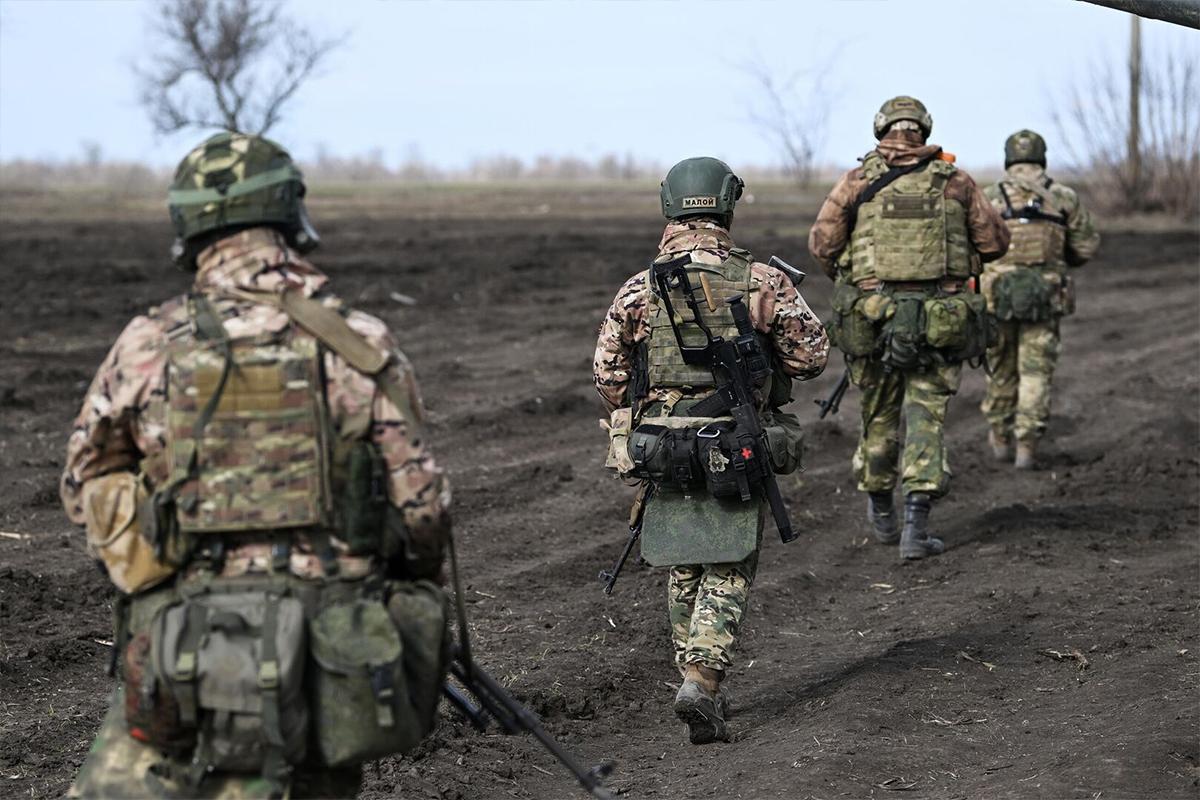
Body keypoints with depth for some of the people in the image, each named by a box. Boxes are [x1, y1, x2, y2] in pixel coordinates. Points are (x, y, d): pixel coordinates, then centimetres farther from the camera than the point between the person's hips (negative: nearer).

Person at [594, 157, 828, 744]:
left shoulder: (638, 292, -4)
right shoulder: (762, 283, -8)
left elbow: (606, 374, 0)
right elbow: (812, 354, -2)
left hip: (663, 453, 2)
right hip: (738, 454, -2)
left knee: (684, 572, 17)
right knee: (728, 575, 4)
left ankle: (697, 679, 24)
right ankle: (701, 681, -12)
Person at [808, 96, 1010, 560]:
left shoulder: (858, 181, 0)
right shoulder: (955, 182, 2)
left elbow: (821, 242, -6)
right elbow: (995, 242, 5)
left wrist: (843, 276, 13)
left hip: (872, 316, 1)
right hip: (939, 322, -1)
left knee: (879, 414, 17)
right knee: (926, 417, 3)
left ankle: (882, 514, 33)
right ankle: (916, 523, -9)